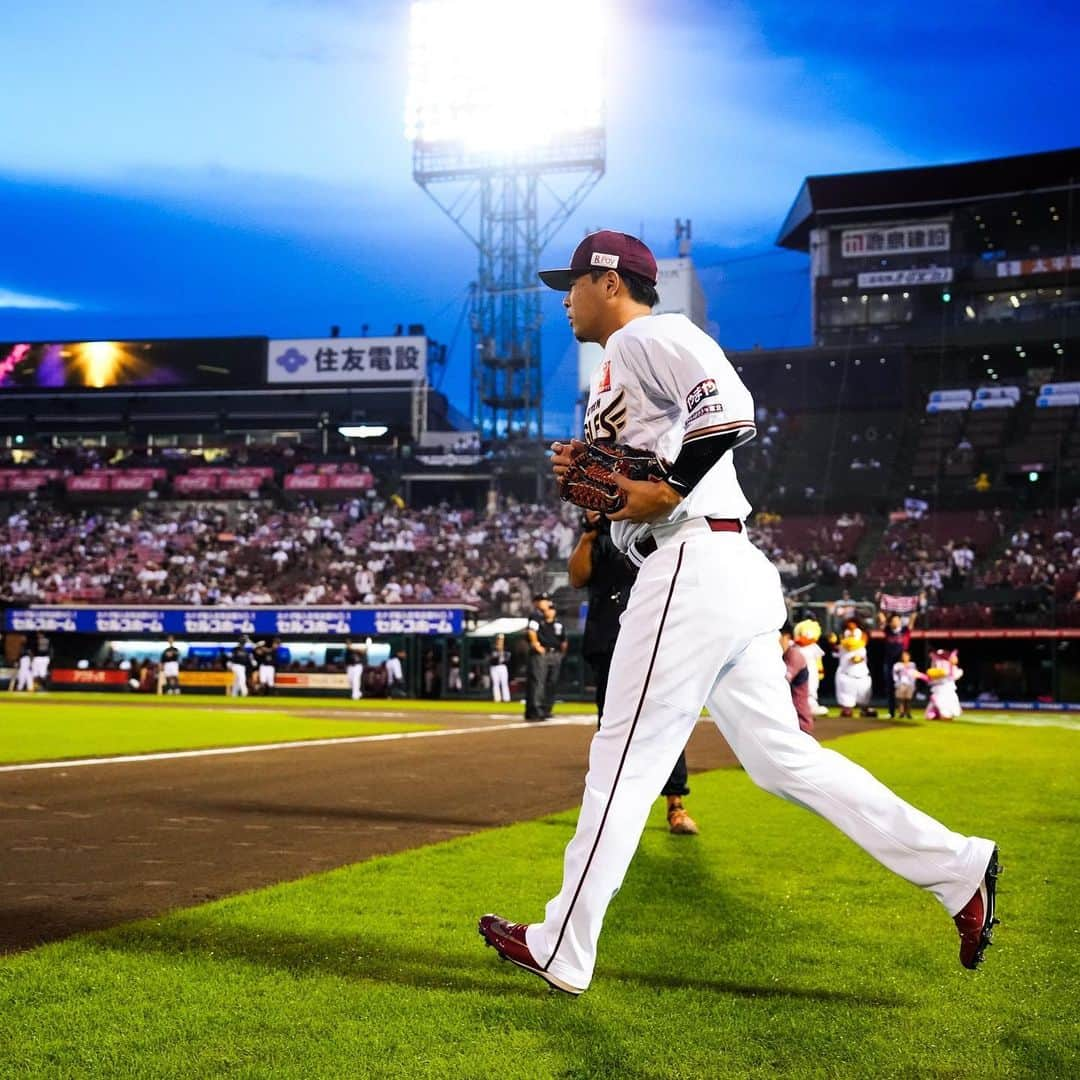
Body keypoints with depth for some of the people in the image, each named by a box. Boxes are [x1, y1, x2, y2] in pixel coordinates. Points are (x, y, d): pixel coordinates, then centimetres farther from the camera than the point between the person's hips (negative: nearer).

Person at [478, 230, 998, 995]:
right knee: (782, 756, 9)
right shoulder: (626, 365, 26)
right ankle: (957, 868, 8)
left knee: (625, 759, -4)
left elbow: (730, 407, -22)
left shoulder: (648, 336, -4)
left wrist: (665, 491, -20)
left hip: (694, 568, -10)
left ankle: (561, 954, 4)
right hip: (725, 575, 10)